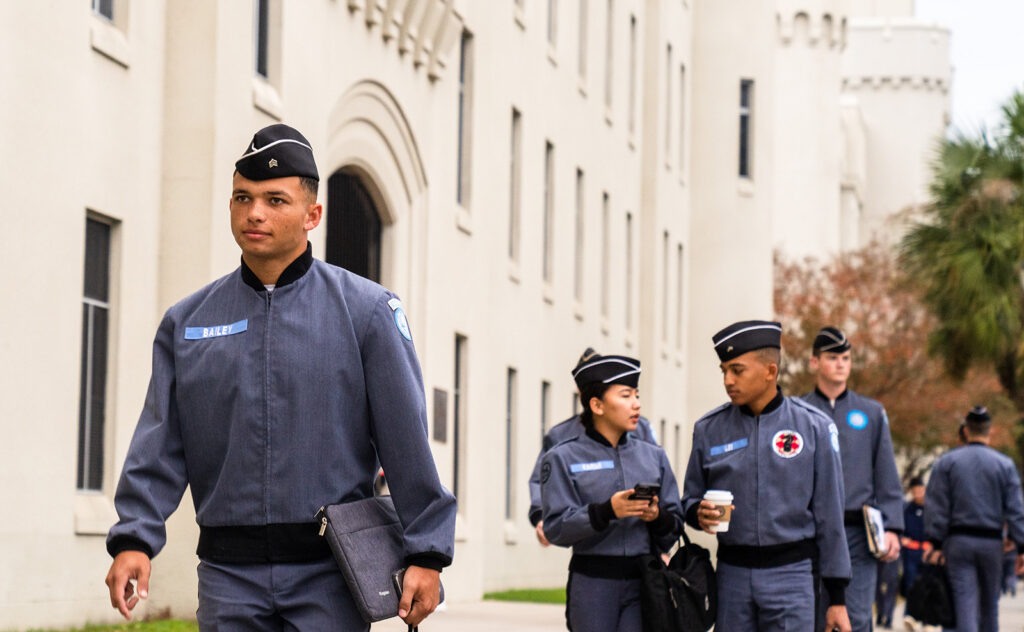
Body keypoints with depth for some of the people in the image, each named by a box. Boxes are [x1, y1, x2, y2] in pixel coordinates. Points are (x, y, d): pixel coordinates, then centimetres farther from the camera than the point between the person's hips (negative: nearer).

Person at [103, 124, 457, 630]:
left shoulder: (365, 310, 2)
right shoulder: (187, 322, 11)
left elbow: (406, 439, -1)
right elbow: (159, 446, 6)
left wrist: (425, 555, -6)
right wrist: (134, 537, -8)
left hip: (330, 574, -2)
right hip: (229, 575, 3)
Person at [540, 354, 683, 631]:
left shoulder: (654, 457, 15)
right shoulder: (563, 458, 3)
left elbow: (675, 525, 14)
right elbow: (555, 528, -7)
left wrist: (657, 517, -10)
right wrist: (606, 511, -21)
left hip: (642, 582, 2)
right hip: (592, 584, -2)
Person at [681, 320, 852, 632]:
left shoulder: (813, 426, -2)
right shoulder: (709, 428, 5)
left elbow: (829, 516, 0)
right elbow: (691, 498, 15)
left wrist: (837, 597, -1)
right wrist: (698, 514, -12)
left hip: (790, 570, -3)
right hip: (732, 574, 3)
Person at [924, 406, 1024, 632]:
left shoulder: (946, 462, 2)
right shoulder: (1005, 465, 2)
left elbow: (936, 506, -1)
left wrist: (936, 543, 1)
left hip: (958, 541, -1)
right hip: (992, 542, 1)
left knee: (964, 604, -7)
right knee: (989, 604, 15)